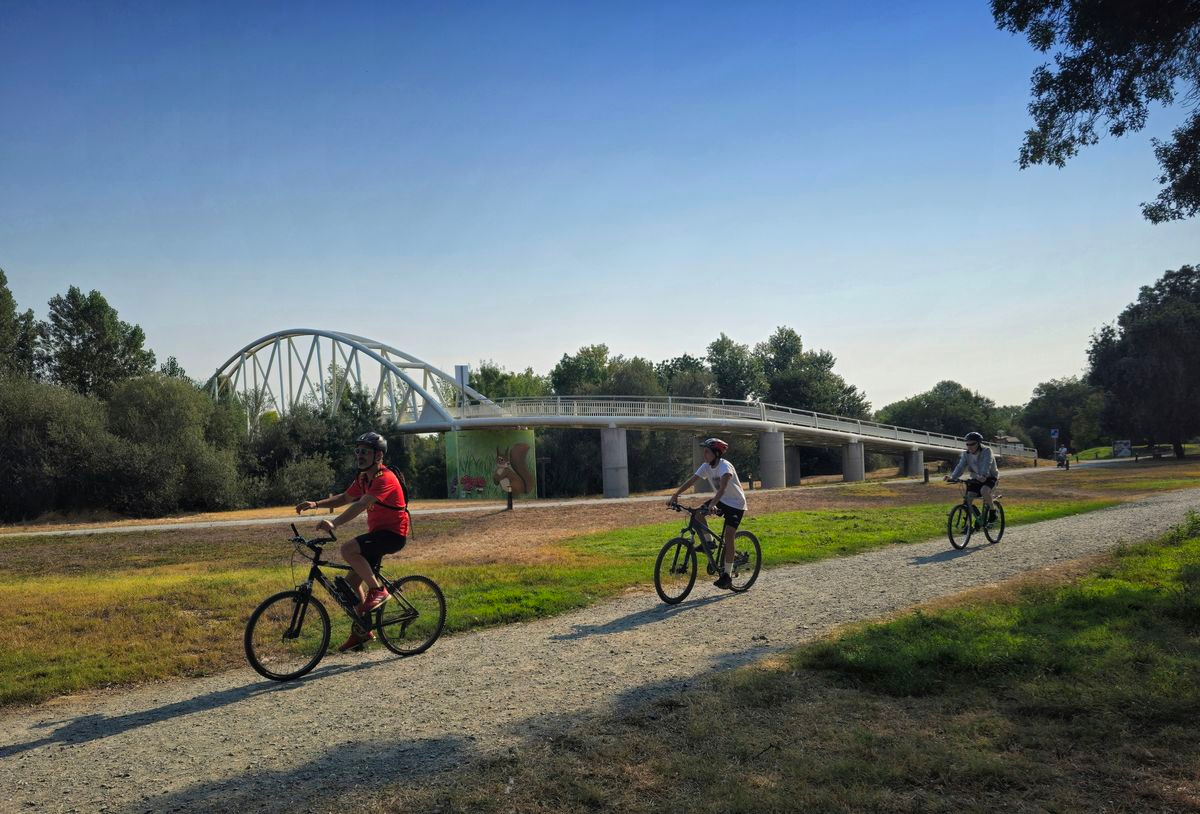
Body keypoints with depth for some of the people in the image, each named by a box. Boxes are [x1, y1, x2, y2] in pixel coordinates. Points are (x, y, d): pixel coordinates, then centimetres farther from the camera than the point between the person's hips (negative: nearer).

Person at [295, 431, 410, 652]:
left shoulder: (385, 478, -20)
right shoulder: (364, 478, 10)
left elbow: (361, 505, -33)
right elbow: (345, 498, 16)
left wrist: (333, 523, -44)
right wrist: (315, 504, 0)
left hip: (393, 534, -9)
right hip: (377, 533, 9)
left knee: (348, 549, -29)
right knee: (352, 581, 7)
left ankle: (378, 590, -15)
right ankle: (362, 630, 20)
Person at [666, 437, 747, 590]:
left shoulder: (725, 466, -27)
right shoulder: (706, 466, -4)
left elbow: (722, 487, -43)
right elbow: (691, 481, -8)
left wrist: (713, 504, -57)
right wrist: (675, 495, -18)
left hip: (736, 504, -7)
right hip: (721, 500, 7)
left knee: (728, 536, -16)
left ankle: (727, 575, -9)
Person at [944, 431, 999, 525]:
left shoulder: (986, 451, -19)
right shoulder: (966, 454, -5)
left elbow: (986, 464, -36)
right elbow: (960, 466, -16)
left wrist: (983, 476, -55)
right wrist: (952, 477, -35)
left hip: (990, 477, -5)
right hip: (975, 479, 5)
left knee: (984, 491, -34)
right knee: (968, 499, -10)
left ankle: (992, 510, -10)